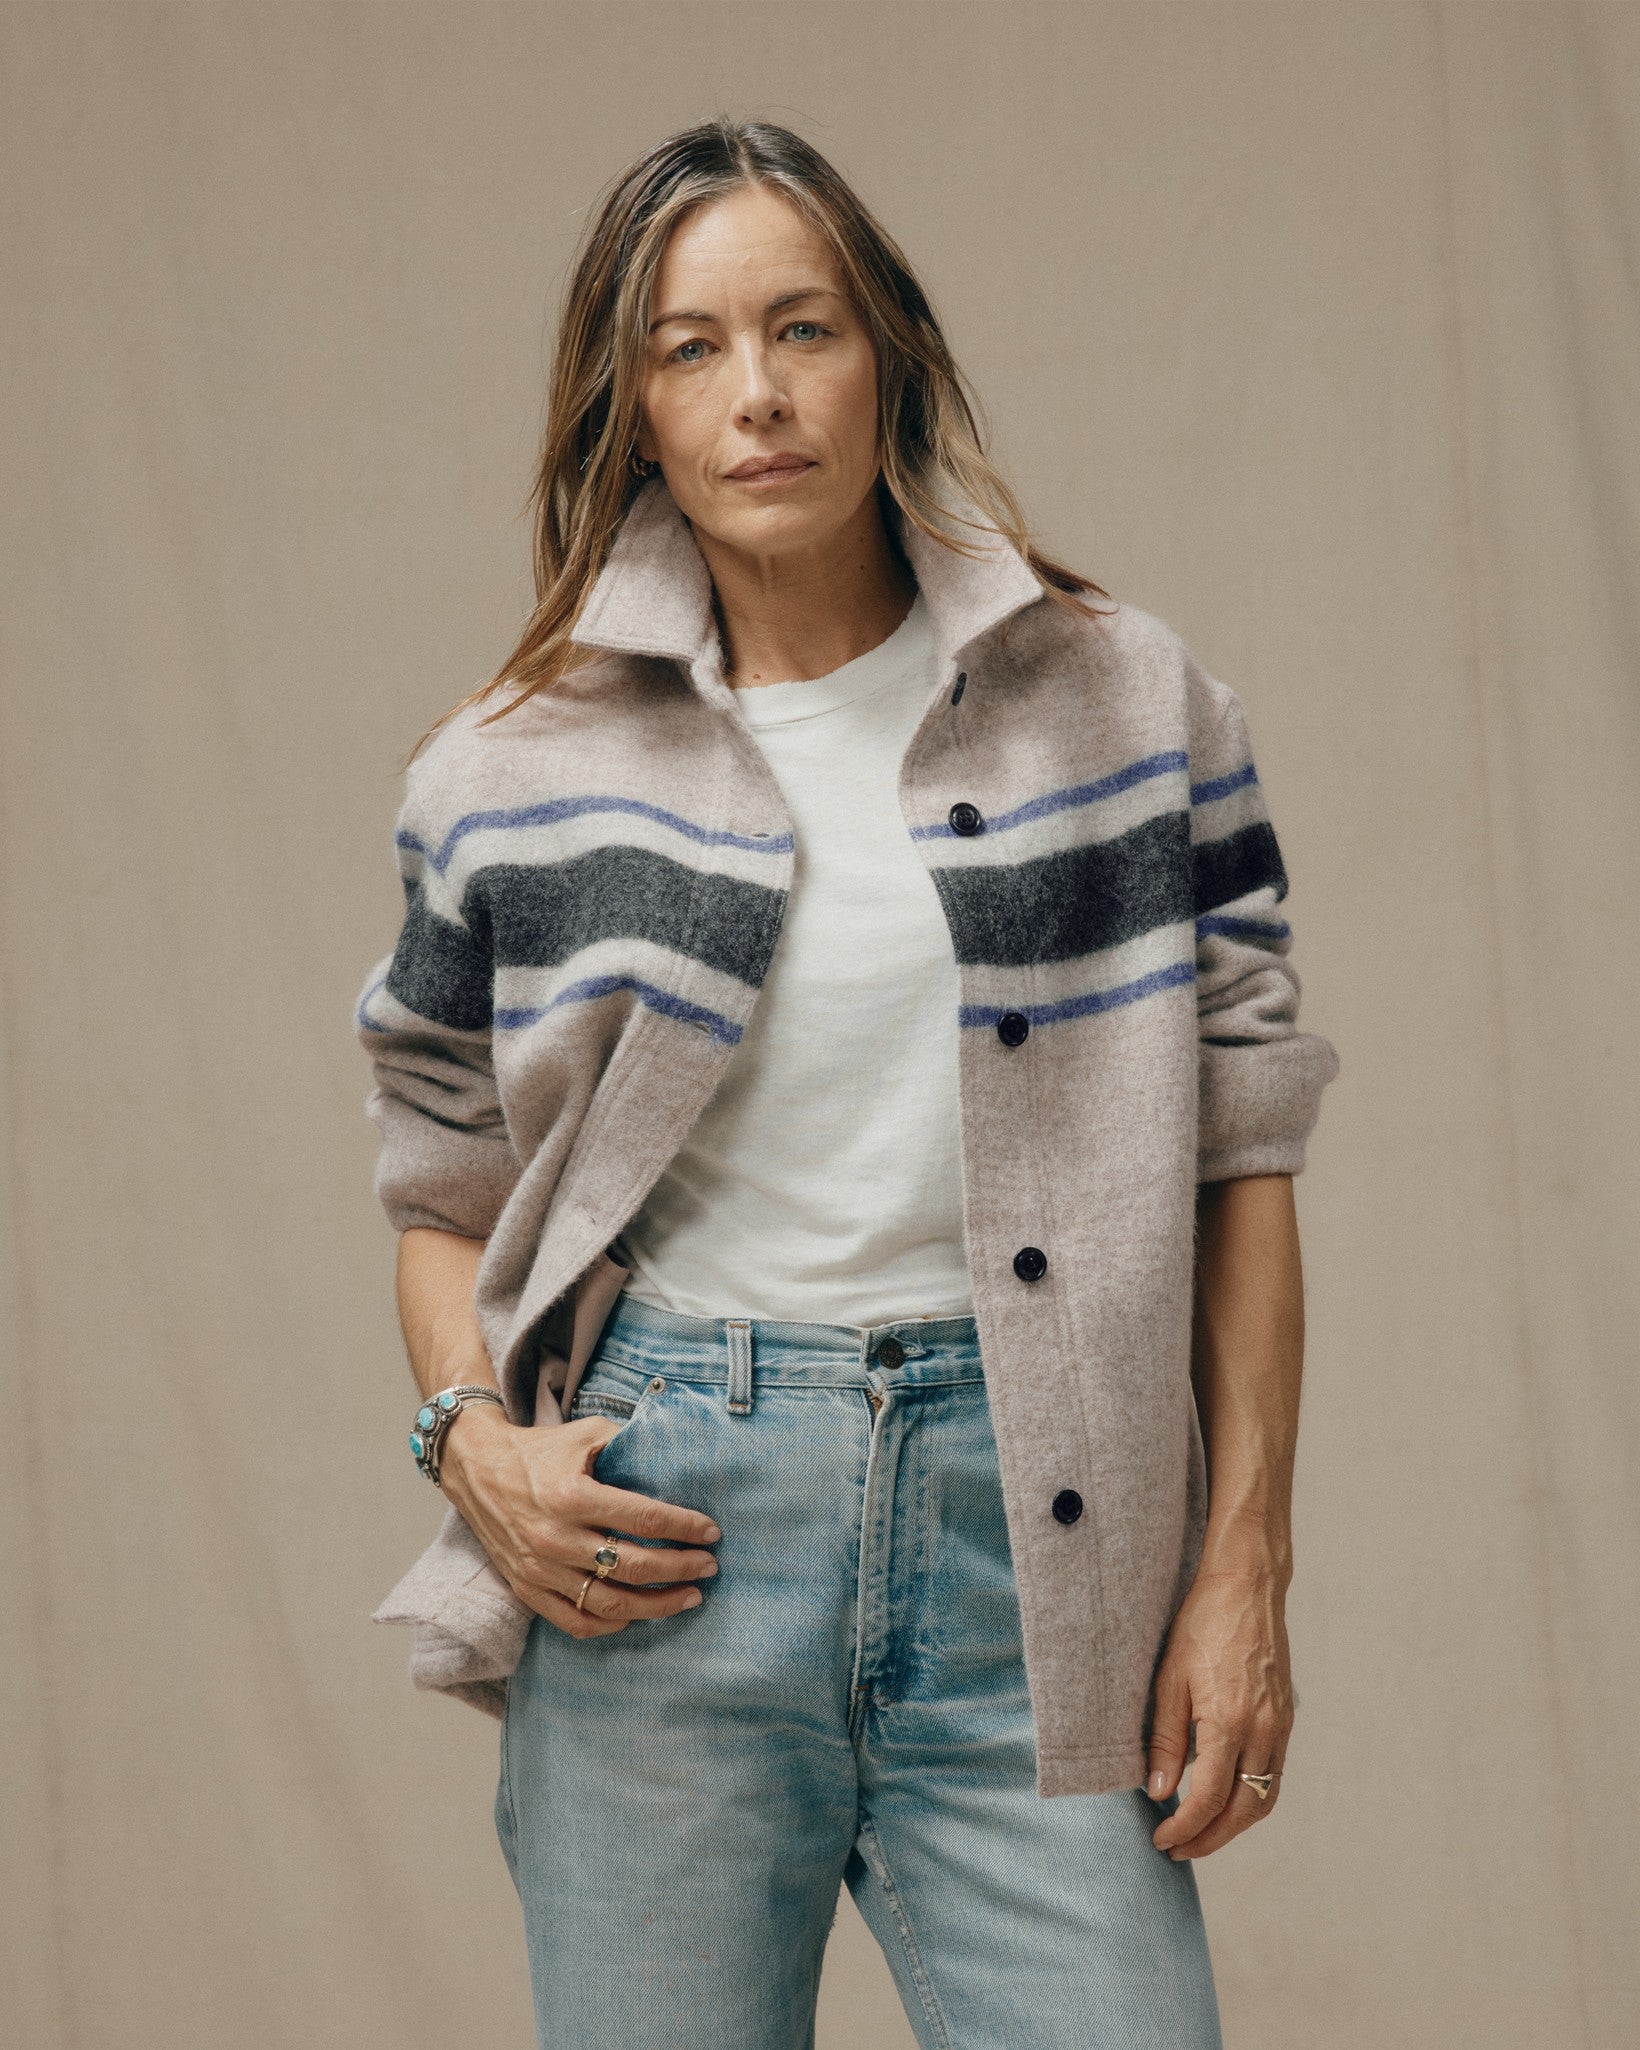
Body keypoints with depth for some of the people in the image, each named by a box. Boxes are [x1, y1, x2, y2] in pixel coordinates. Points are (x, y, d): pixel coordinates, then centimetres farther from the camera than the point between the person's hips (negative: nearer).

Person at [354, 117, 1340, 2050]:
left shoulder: (1126, 703, 4)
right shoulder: (514, 778, 4)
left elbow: (1238, 1152, 4)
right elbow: (444, 1197, 14)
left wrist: (1247, 1566, 0)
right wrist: (474, 1438, -5)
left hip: (1026, 1530, 0)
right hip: (660, 1540, 0)